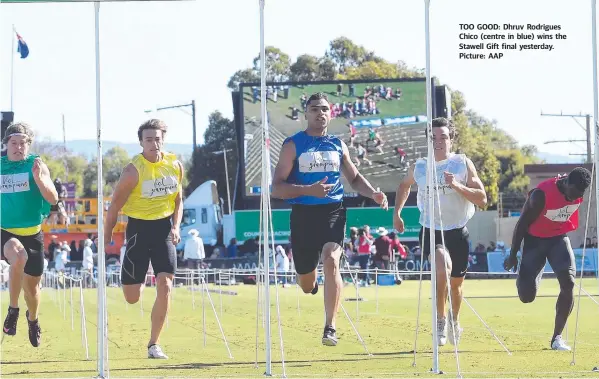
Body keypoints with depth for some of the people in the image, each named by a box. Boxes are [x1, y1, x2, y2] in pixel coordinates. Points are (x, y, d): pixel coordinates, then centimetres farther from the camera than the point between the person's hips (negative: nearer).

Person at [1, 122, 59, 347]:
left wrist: (38, 177, -26)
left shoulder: (37, 165, -4)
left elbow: (53, 199, -12)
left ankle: (33, 320, 48)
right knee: (18, 257, -36)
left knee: (31, 286, 13)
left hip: (32, 233, 1)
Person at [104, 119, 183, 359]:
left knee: (165, 285, -13)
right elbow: (115, 204, -7)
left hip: (164, 228, 3)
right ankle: (136, 281, 42)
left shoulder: (175, 166, 1)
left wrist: (176, 227, -2)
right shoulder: (134, 170, -14)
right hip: (139, 227, -3)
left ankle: (154, 344, -3)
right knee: (132, 297, 1)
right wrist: (107, 236, -4)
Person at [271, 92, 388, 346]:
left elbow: (354, 178, 24)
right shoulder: (293, 145, -2)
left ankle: (330, 328, -23)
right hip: (303, 214, -1)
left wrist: (373, 193, 3)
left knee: (331, 260, -25)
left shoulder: (338, 145, 10)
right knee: (306, 285, 10)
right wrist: (309, 190, -22)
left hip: (333, 211, 1)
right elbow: (277, 188, -8)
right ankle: (312, 283, 52)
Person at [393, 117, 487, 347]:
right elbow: (405, 185, 22)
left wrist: (458, 186, -23)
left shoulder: (463, 164, -6)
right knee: (443, 267, -30)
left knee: (456, 283, 15)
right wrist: (397, 211, 13)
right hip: (431, 230, -1)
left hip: (458, 232, 1)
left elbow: (482, 200, -10)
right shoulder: (419, 167, -2)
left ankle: (454, 322, 44)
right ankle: (440, 320, -15)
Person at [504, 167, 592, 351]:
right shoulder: (541, 194, -29)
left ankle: (557, 337, -8)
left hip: (559, 238, 4)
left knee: (568, 283, -18)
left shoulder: (578, 192, -13)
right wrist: (513, 255, -11)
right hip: (535, 239, -4)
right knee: (527, 296, -9)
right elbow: (522, 223, -17)